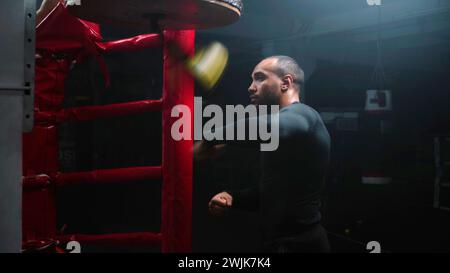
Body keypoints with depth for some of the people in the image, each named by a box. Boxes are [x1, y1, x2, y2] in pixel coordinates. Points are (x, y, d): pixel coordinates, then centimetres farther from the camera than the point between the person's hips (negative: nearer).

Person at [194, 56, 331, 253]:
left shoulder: (301, 115, -14)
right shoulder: (290, 121, 16)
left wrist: (209, 139, -28)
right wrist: (232, 197, 2)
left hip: (297, 244, -9)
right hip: (285, 242, 9)